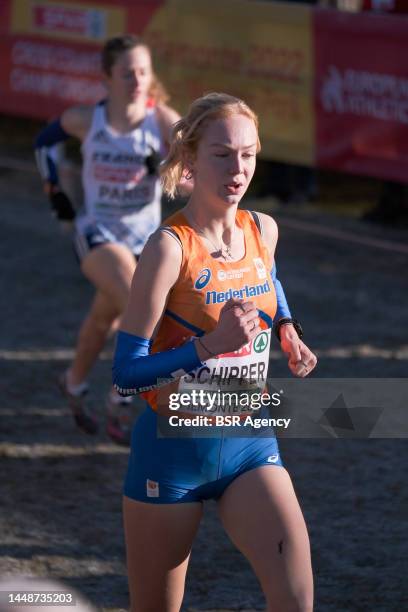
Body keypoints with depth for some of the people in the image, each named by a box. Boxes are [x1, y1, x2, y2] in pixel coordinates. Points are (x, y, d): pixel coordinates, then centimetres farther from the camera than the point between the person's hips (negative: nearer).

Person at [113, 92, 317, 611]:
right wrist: (210, 347, -31)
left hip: (251, 446, 4)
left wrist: (286, 331, 7)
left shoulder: (264, 231, 0)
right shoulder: (170, 247, -18)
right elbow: (126, 374, -20)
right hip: (173, 450, -4)